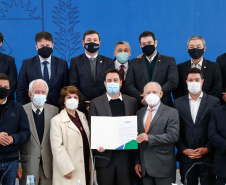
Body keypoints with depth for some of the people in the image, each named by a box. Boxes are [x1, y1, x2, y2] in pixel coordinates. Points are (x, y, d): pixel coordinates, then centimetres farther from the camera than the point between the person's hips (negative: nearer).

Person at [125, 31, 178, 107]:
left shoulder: (169, 61, 11)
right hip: (141, 107, 1)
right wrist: (141, 98, -12)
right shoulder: (134, 63, 16)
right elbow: (128, 86, 7)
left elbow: (173, 83, -2)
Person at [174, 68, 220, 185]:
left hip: (207, 157, -1)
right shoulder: (178, 103, 8)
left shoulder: (214, 102, 3)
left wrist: (206, 149, -9)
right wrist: (184, 150, -6)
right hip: (186, 157, 1)